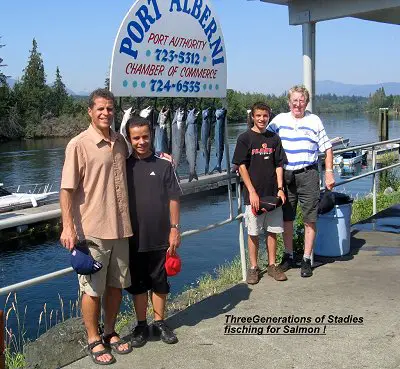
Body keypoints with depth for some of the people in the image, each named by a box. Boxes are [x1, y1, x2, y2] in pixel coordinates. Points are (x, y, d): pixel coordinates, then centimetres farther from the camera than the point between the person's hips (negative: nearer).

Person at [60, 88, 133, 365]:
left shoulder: (120, 142, 7)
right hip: (92, 229, -5)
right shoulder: (79, 145, -10)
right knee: (92, 288, 5)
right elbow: (67, 189, -11)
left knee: (116, 285, 16)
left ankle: (110, 333, 34)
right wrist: (68, 226, -17)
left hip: (120, 227, 6)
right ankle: (94, 341, 23)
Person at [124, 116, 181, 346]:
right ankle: (141, 325, 25)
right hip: (134, 238, 1)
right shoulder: (124, 167, 1)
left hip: (160, 237, -1)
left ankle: (160, 323, 26)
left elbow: (173, 199, 0)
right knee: (138, 284, 11)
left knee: (159, 282, 11)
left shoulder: (164, 165, -2)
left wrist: (174, 228, -4)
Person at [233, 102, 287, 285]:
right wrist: (252, 192, -11)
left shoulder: (274, 138, 8)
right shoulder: (245, 138, -3)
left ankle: (272, 265, 21)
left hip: (273, 193, 4)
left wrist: (280, 189, 0)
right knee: (253, 232, 3)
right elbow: (242, 167, -6)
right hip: (254, 195, -3)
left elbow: (279, 165, 10)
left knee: (272, 230, 9)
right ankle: (253, 268, 14)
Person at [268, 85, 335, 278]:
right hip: (285, 175, 2)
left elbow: (327, 148, 6)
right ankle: (289, 256, 24)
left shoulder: (314, 121, 3)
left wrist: (329, 172, -2)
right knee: (286, 219, 8)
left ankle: (307, 260, 12)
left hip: (308, 175, -2)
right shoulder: (279, 120, 6)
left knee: (310, 219, 1)